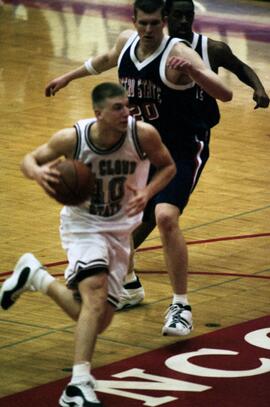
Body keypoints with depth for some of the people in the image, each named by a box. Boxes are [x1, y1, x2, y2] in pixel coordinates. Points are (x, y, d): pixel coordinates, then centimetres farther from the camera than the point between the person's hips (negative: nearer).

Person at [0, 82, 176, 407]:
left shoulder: (143, 135, -20)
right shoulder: (72, 138, -22)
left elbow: (167, 166, -1)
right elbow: (29, 160, -6)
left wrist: (147, 192, -22)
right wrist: (38, 172, -31)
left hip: (119, 230, 4)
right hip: (82, 225, -4)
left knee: (97, 321, 9)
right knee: (96, 293, -30)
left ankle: (34, 276, 33)